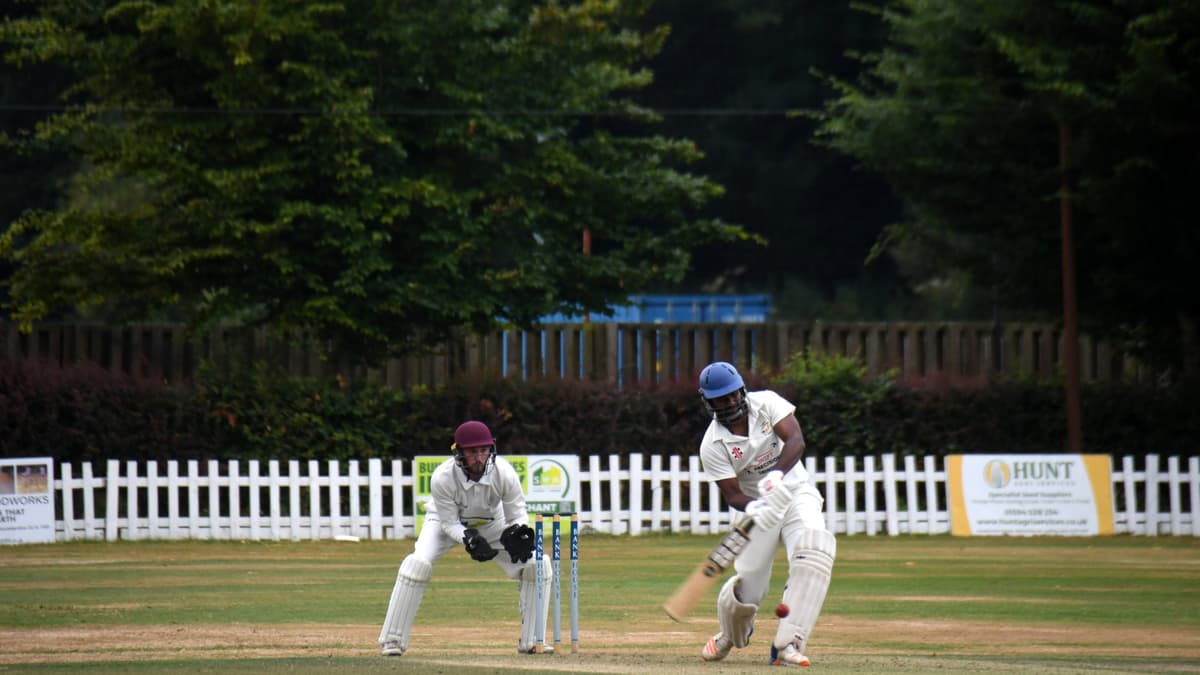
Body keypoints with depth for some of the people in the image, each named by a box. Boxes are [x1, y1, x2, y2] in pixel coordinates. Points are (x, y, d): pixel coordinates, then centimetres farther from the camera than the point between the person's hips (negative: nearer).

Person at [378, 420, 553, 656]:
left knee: (536, 564, -14)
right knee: (417, 564, -27)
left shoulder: (504, 473, -30)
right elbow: (449, 524, -24)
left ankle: (532, 640, 1)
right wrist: (468, 539, -44)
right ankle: (392, 641, -16)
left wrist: (516, 534, -42)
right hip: (447, 522, -2)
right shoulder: (442, 477, -34)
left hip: (491, 523, 2)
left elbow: (517, 515, -19)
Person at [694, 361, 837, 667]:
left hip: (797, 495, 0)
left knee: (814, 549, -29)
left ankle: (787, 643, -30)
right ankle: (731, 635, 30)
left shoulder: (766, 403, -9)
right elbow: (732, 494, -15)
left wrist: (777, 475, -39)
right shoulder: (713, 445, -13)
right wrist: (753, 508, -39)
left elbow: (795, 440, -21)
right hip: (758, 505, 0)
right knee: (747, 586, -9)